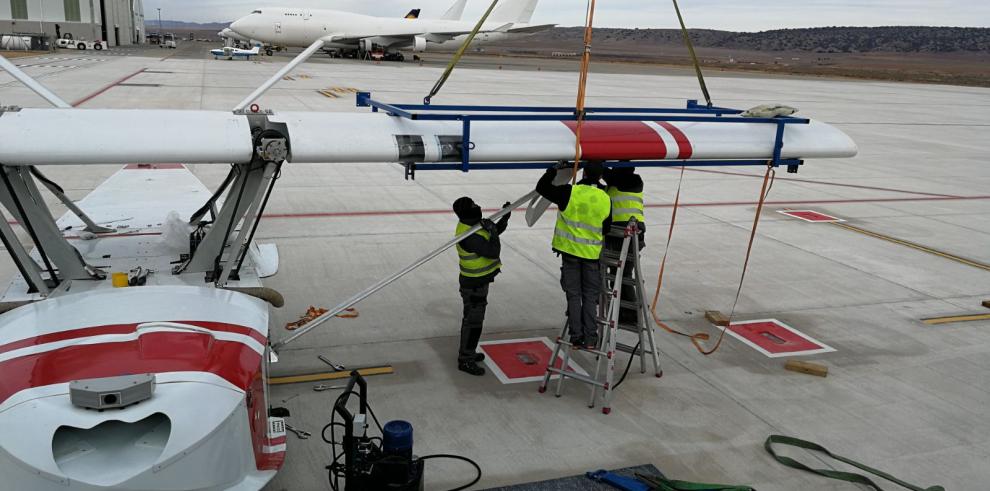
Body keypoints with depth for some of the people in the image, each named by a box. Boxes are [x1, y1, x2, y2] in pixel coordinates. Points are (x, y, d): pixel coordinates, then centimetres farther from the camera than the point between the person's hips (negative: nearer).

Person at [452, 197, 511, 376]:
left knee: (472, 317, 22)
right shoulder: (470, 236, -30)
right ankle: (465, 360, 10)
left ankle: (468, 352, 37)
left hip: (478, 281, 10)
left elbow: (494, 231, 14)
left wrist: (504, 217, 4)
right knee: (473, 321, -1)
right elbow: (493, 252, -31)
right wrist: (492, 231, -24)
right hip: (474, 285, -10)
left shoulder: (471, 225, 1)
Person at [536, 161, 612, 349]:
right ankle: (590, 339, 12)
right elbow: (606, 229, 7)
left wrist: (553, 170, 8)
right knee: (590, 297, 12)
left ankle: (576, 338, 12)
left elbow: (541, 187, -3)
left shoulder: (569, 193, -15)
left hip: (570, 251, -1)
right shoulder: (606, 199, -5)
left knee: (574, 295, 9)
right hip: (592, 253, 1)